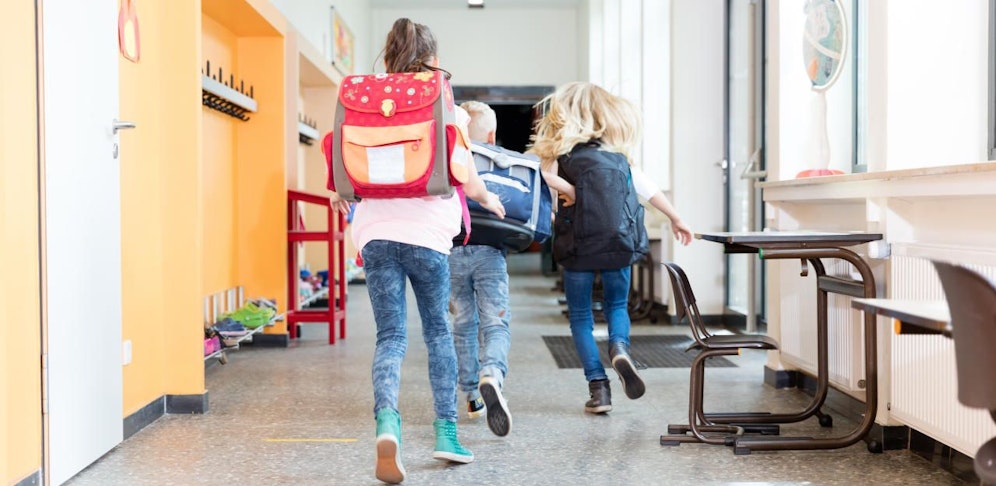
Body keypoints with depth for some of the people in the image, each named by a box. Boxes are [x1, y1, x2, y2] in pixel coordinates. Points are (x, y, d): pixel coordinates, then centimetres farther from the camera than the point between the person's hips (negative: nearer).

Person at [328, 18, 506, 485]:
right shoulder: (446, 109, 2)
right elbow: (469, 184, 2)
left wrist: (340, 195, 30)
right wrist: (490, 200, 25)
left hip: (375, 231, 2)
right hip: (426, 232, -2)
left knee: (391, 335, 4)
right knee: (437, 330, 14)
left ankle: (386, 420, -20)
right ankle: (446, 431, 17)